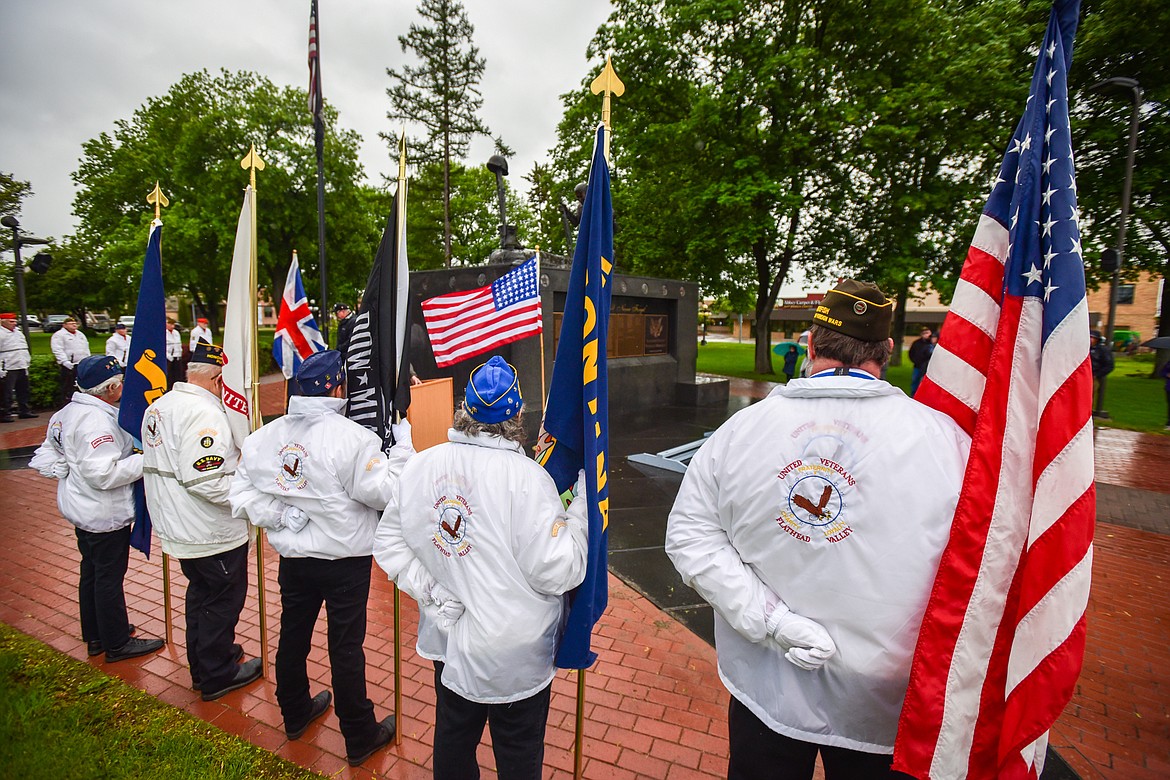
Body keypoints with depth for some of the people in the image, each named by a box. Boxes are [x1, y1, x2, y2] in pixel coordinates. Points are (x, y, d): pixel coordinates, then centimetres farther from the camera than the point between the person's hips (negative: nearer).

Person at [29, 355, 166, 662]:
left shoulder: (69, 412, 4)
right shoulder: (96, 421, -27)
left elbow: (46, 454, 14)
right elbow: (104, 474, -31)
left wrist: (65, 471, 8)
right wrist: (144, 460, -23)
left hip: (83, 510, 10)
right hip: (106, 516, -10)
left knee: (91, 573, 22)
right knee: (110, 578, 4)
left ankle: (95, 636, 39)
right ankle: (117, 643, 19)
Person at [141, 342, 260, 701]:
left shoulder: (159, 406, 7)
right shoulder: (204, 413, -25)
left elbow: (158, 465, 15)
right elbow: (204, 481, -31)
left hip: (178, 528, 10)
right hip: (212, 535, -10)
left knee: (201, 592, 25)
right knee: (224, 599, 8)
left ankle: (202, 664, 42)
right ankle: (218, 675, 24)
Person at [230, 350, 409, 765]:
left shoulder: (264, 437, -4)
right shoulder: (351, 438, -24)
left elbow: (243, 497, -2)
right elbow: (384, 491, -24)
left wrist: (282, 516, -4)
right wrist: (402, 445, -14)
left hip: (293, 557, 6)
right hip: (346, 562, -5)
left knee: (293, 637, 23)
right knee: (346, 647, 6)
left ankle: (295, 714, 45)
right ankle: (360, 737, 23)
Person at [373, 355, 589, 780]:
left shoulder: (420, 466, -8)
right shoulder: (525, 477, -27)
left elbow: (388, 542, -1)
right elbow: (557, 571, -24)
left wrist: (432, 593, -3)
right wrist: (581, 505, -15)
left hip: (448, 640, 5)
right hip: (515, 654, -5)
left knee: (452, 743, 28)